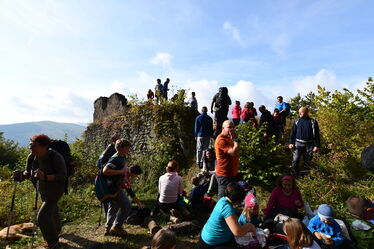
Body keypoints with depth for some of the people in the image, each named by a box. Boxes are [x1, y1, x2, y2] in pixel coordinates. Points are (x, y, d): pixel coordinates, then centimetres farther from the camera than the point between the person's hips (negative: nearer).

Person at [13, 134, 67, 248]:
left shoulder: (56, 157, -31)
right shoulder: (31, 157, -14)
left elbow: (63, 175, -27)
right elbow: (27, 173, 0)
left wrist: (45, 177, -40)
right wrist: (21, 176, -23)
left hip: (55, 190, -6)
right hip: (42, 190, 7)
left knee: (42, 216, -10)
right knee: (52, 211, 27)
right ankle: (57, 230, 56)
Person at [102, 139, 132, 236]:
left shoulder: (122, 158, 9)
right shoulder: (115, 159, -21)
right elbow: (105, 171, -32)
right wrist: (121, 171, -28)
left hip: (115, 187, 10)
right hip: (114, 188, -10)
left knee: (113, 207, 19)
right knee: (127, 206, -1)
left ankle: (108, 229, 31)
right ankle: (117, 227, 11)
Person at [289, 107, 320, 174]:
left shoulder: (313, 122, 1)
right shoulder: (297, 121, 4)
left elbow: (316, 135, 2)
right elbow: (292, 133, 5)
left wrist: (317, 145, -3)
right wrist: (291, 143, -2)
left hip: (309, 144, 0)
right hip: (298, 143, 0)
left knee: (307, 161, 10)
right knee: (295, 160, -1)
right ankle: (293, 173, 11)